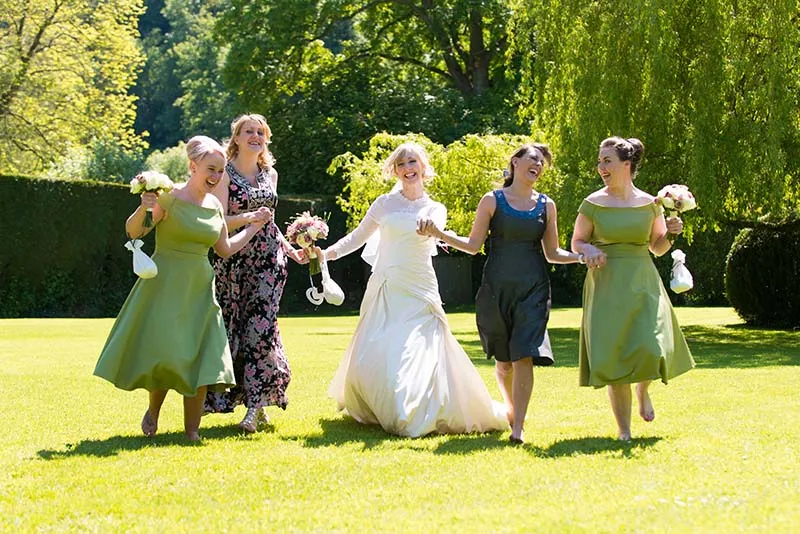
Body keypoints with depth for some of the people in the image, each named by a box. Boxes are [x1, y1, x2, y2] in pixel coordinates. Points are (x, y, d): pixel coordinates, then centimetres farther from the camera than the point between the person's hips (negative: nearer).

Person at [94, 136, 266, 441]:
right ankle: (153, 410, 19)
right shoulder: (170, 197, -10)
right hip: (166, 286, -5)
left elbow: (225, 249, 18)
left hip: (199, 289, 5)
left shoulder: (215, 206, 7)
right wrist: (143, 210, -30)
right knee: (164, 350, -8)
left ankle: (192, 428, 9)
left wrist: (254, 227, 18)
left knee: (199, 357, 0)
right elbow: (133, 232, -12)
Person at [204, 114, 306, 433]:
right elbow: (219, 221, -9)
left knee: (261, 325, -7)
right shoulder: (226, 174, -1)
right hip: (234, 260, -3)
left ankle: (256, 404, -8)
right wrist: (249, 218, -23)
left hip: (269, 259, 3)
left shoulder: (270, 174, 15)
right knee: (233, 325, -3)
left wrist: (291, 251, 18)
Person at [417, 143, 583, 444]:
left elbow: (552, 253, 12)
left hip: (533, 288, 1)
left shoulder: (546, 205, 9)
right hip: (497, 286, -1)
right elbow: (473, 245, 3)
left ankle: (518, 427, -10)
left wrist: (583, 256, -4)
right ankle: (511, 407, 34)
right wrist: (437, 233, -10)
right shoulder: (493, 201, 3)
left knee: (524, 356, -12)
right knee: (504, 358, 6)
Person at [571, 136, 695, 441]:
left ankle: (643, 391, 23)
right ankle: (624, 431, 9)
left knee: (652, 349, -14)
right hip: (606, 286, -1)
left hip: (643, 284, 1)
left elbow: (657, 248, 15)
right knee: (614, 356, -3)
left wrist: (670, 234, -5)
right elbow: (576, 243, 8)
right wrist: (589, 251, -13)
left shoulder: (649, 204, 4)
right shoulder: (592, 204, 0)